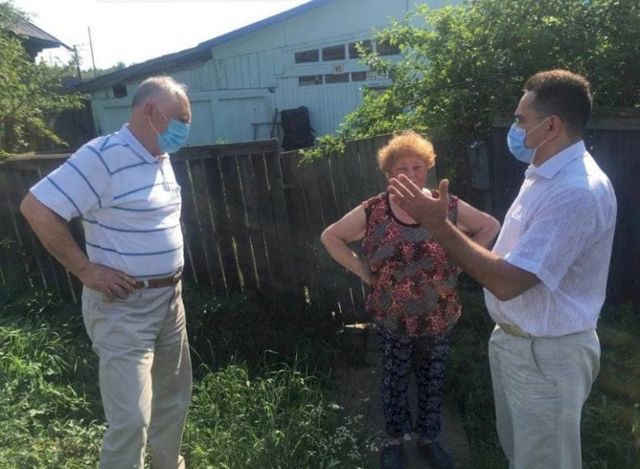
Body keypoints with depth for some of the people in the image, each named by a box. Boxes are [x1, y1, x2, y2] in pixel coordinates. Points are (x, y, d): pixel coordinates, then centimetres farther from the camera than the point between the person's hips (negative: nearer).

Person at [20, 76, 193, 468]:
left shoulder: (161, 159, 8)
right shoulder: (104, 156, -19)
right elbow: (37, 208, -22)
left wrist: (170, 284, 12)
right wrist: (86, 270, -19)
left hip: (170, 298, 9)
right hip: (123, 307, -8)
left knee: (174, 395, 21)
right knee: (131, 420, -4)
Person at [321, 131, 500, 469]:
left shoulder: (448, 207, -7)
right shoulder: (372, 212, -10)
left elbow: (491, 226, 6)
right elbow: (330, 237, 0)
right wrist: (361, 270, -7)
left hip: (439, 318, 2)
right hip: (392, 318, -1)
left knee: (432, 381, 18)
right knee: (394, 381, 16)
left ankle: (428, 438, 41)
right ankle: (394, 439, 38)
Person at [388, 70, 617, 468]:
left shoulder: (578, 192, -28)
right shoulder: (546, 175, 6)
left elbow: (506, 282, -31)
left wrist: (439, 225, -28)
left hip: (546, 354, -9)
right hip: (512, 338, 9)